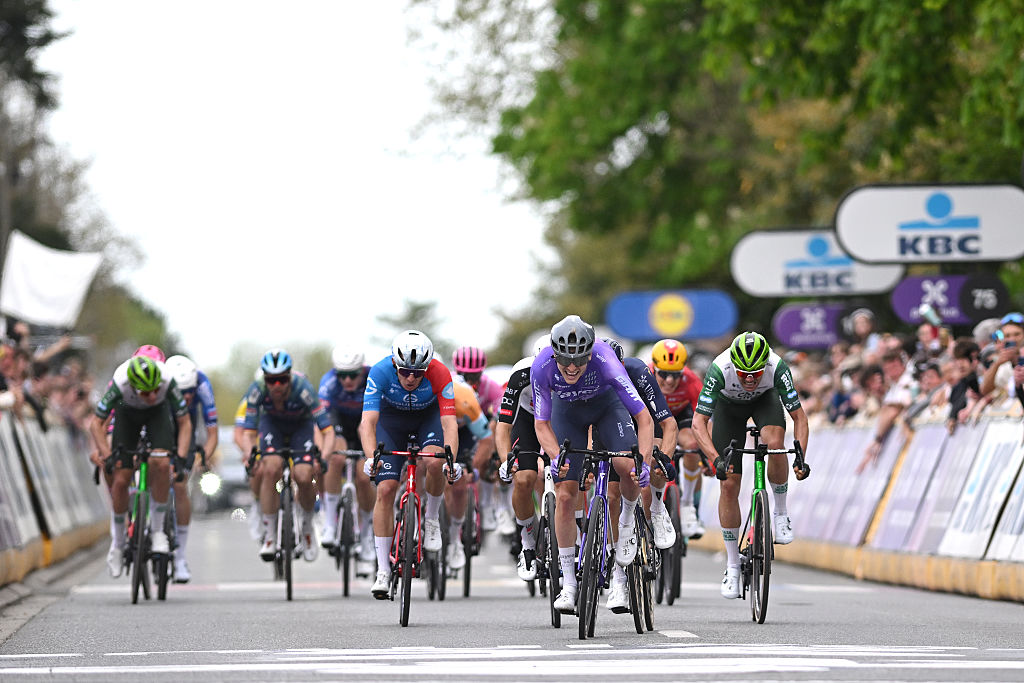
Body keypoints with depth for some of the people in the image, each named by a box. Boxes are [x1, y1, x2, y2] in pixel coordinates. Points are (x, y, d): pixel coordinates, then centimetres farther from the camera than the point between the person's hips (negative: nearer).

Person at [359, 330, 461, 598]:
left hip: (429, 416, 0)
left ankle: (432, 517, -2)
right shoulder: (380, 372, -33)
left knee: (435, 463, -32)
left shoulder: (439, 374, -33)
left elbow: (449, 423, -37)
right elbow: (368, 421, -39)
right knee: (385, 489, -12)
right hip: (392, 419, 0)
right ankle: (383, 570, -5)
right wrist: (371, 457, -56)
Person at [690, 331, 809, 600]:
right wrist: (716, 459, -49)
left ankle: (781, 513, -9)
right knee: (729, 484, -7)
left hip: (765, 399, 0)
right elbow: (698, 423, -36)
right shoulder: (720, 369, -38)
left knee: (774, 443, -34)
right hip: (728, 405, 0)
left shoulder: (777, 367, -36)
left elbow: (799, 416, -27)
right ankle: (732, 566, 5)